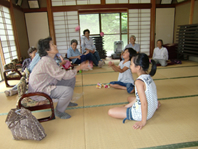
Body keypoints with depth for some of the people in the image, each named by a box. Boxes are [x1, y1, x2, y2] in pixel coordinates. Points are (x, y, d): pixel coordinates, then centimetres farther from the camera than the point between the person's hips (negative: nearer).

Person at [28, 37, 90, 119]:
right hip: (39, 91, -10)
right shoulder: (47, 61, -25)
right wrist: (79, 68, -17)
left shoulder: (48, 59, 8)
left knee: (72, 79, 6)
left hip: (48, 84, 10)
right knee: (68, 90, -29)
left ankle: (67, 101, 23)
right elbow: (64, 75, -26)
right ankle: (59, 112, -4)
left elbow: (59, 74, 9)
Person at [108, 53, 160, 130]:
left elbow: (144, 103, -28)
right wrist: (129, 105, 11)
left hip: (140, 113, -8)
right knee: (130, 98, 35)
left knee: (110, 112, -8)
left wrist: (143, 121, -18)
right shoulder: (148, 77, 0)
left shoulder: (139, 81, -27)